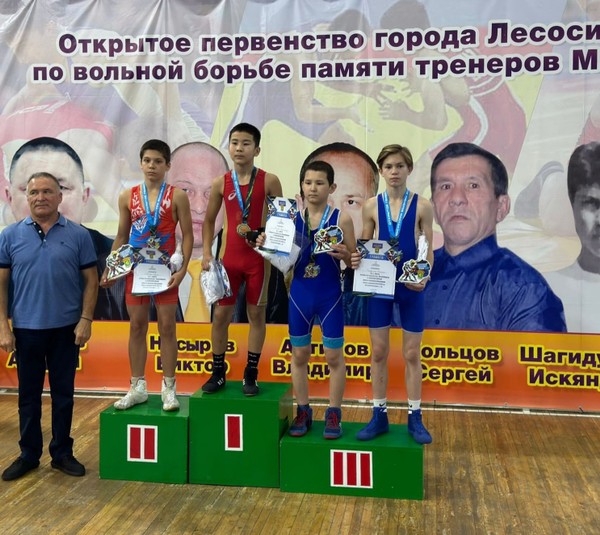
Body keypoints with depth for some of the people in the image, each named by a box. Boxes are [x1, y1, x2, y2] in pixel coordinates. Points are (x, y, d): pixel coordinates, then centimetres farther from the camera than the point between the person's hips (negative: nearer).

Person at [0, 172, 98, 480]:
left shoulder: (78, 235, 0)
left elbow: (90, 280, 1)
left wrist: (85, 320, -7)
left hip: (66, 328, 0)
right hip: (26, 329, 1)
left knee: (63, 394, 9)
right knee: (28, 395, 11)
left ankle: (62, 453, 23)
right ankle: (29, 454, 24)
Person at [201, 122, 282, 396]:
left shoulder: (269, 181, -5)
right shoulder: (220, 183, 2)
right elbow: (209, 221, 10)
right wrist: (206, 253, 1)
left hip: (259, 257, -2)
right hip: (229, 257, 2)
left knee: (256, 313, 6)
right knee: (221, 314, 6)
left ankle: (251, 373, 18)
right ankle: (218, 372, 20)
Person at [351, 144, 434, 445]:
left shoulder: (422, 206, -2)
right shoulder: (371, 206, 2)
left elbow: (428, 251, -2)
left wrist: (423, 277, -19)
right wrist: (356, 259, -16)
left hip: (410, 287, -1)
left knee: (412, 354, 7)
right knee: (378, 352, 7)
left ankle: (414, 418, 19)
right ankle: (379, 415, 19)